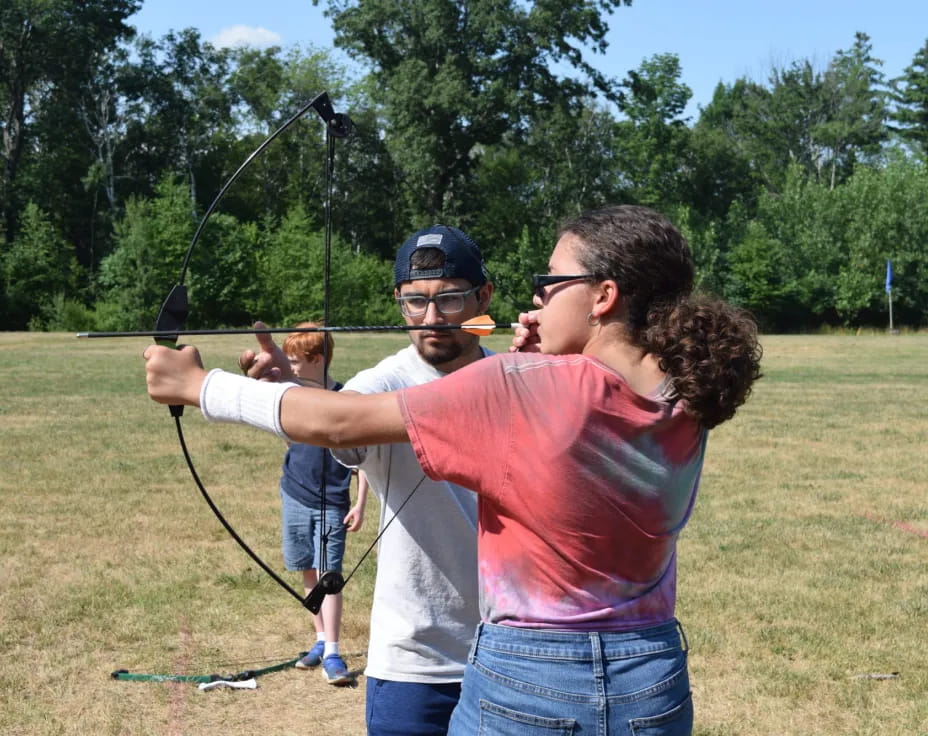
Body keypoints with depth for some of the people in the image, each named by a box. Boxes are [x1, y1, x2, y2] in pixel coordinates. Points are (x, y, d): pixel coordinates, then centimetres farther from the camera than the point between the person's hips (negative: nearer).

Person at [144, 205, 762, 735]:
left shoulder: (520, 389, -20)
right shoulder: (687, 403, -3)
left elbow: (339, 422, -15)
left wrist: (196, 385, -5)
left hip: (527, 685, -5)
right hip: (653, 683, 6)